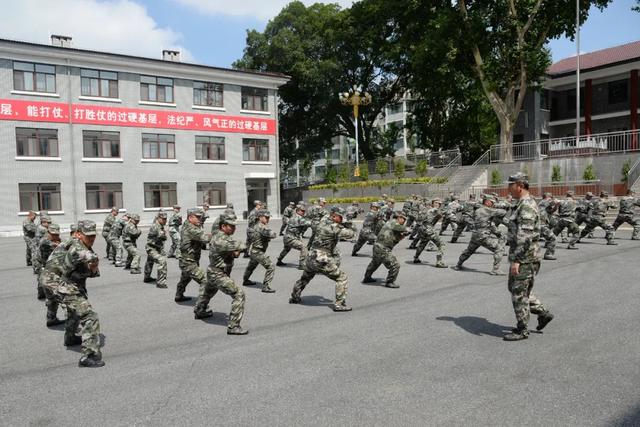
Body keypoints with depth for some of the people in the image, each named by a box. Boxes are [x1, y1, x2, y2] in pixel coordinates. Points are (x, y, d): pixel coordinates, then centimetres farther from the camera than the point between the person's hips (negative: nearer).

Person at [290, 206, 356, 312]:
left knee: (304, 279, 31)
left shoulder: (322, 224, 13)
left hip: (310, 258, 9)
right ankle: (339, 304, -2)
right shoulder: (334, 227, -14)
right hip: (322, 262, -9)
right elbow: (350, 234, -12)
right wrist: (350, 226, 8)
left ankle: (294, 297, 47)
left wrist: (344, 226, 11)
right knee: (342, 277, 0)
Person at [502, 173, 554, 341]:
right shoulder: (522, 204, 14)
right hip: (520, 257, 10)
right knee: (515, 288, 19)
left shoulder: (527, 206, -19)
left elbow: (524, 237, -26)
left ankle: (522, 330, 11)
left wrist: (516, 260, -26)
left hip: (525, 258, -10)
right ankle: (543, 314, 27)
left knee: (519, 293, -1)